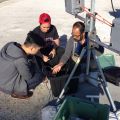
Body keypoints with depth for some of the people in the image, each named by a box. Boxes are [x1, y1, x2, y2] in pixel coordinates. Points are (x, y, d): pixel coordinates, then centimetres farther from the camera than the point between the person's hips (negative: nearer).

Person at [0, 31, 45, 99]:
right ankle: (18, 92, 10)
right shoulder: (21, 60, -32)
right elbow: (28, 77, -16)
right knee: (39, 75, -3)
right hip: (8, 87, -8)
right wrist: (30, 64, 0)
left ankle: (16, 90, 18)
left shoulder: (10, 45, -11)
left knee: (32, 65, 13)